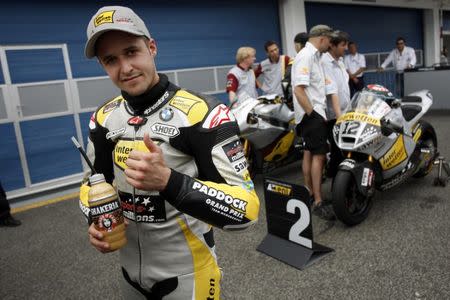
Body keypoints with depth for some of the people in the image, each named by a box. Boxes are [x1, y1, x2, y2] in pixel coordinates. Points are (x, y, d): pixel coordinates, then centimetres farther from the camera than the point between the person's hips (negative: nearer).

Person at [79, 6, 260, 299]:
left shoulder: (202, 113, -21)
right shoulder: (104, 118, -2)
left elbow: (246, 208, -25)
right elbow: (94, 181, 13)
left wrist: (168, 181, -37)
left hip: (187, 272, -5)